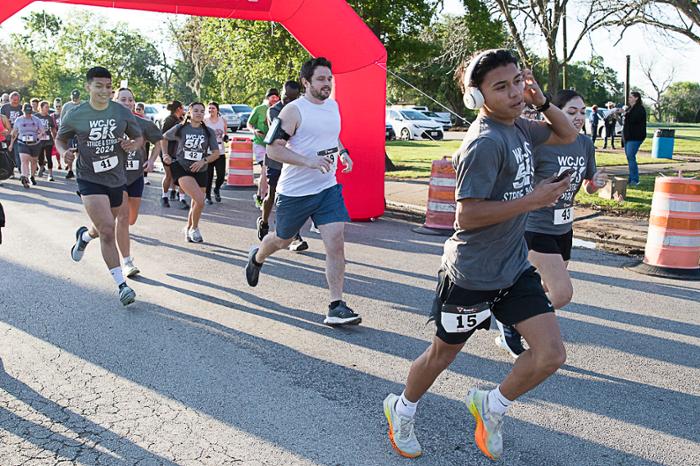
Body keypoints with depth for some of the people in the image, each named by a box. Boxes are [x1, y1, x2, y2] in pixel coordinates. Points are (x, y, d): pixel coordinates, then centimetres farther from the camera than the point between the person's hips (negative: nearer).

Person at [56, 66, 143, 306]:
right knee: (108, 231, -15)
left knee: (104, 227, 20)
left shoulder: (122, 113, -2)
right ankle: (121, 285, -8)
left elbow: (139, 137, 10)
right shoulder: (74, 115, -6)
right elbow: (60, 138, 9)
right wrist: (65, 152, -12)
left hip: (117, 178, 4)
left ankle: (84, 236, 58)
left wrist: (133, 145, -13)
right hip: (90, 180, -3)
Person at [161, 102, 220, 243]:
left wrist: (204, 161, -13)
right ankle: (194, 228, 2)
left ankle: (188, 229, 37)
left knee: (196, 204, 11)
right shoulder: (180, 128, 0)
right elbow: (164, 138, 16)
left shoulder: (209, 132, 4)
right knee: (200, 200, -21)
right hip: (181, 168, -4)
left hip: (200, 171, 4)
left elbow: (216, 153, 3)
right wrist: (165, 154, 6)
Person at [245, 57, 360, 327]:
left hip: (328, 188, 5)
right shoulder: (294, 110, -13)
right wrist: (309, 161, -27)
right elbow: (273, 150, -17)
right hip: (294, 191, -4)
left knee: (336, 242, -11)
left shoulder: (334, 106, 9)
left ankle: (336, 308, -7)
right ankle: (257, 257, 52)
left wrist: (342, 151, 9)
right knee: (283, 240, 16)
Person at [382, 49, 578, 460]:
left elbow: (568, 135, 21)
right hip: (472, 275, -8)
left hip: (515, 268, 8)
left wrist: (541, 101, 3)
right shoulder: (485, 142, -23)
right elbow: (466, 215, -27)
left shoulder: (518, 128, 4)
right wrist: (533, 200, -23)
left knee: (551, 354, 0)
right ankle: (402, 409, 42)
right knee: (443, 355, 13)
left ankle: (492, 406, 26)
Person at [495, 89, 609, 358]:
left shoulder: (585, 145, 2)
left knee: (549, 292, 18)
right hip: (536, 228, -8)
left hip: (563, 229, 8)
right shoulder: (541, 143, -18)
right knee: (562, 294, -15)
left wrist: (596, 183, -7)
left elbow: (588, 188, 13)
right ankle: (510, 325, 7)